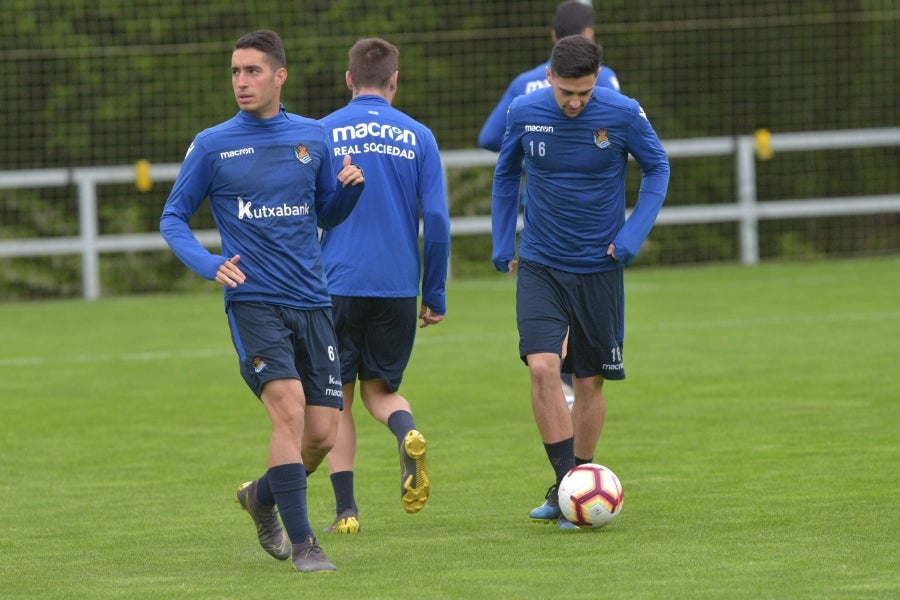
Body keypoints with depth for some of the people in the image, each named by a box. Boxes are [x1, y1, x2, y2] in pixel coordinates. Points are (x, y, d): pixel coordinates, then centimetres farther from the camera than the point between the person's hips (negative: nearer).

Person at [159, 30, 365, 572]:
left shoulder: (313, 137, 8)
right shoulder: (213, 145, 0)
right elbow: (173, 219, 5)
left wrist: (351, 186, -3)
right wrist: (208, 263, -13)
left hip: (313, 303, 4)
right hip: (254, 300, -4)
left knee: (323, 433, 1)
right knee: (290, 411, -21)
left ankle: (263, 496, 31)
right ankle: (302, 543, -13)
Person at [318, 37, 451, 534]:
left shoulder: (321, 134, 1)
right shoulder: (417, 138, 3)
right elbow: (436, 220, 1)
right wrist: (435, 294, 8)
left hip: (336, 284, -1)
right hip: (397, 288, 1)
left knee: (338, 399, 9)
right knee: (380, 388, 17)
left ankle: (345, 510, 2)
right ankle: (408, 435, -16)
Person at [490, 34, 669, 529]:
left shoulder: (623, 114, -13)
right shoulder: (524, 113, -9)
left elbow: (657, 168, 3)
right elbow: (505, 174, 10)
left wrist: (633, 235, -8)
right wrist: (503, 244, 9)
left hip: (599, 268, 0)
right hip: (540, 266, 0)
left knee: (590, 380, 6)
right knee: (542, 366, -18)